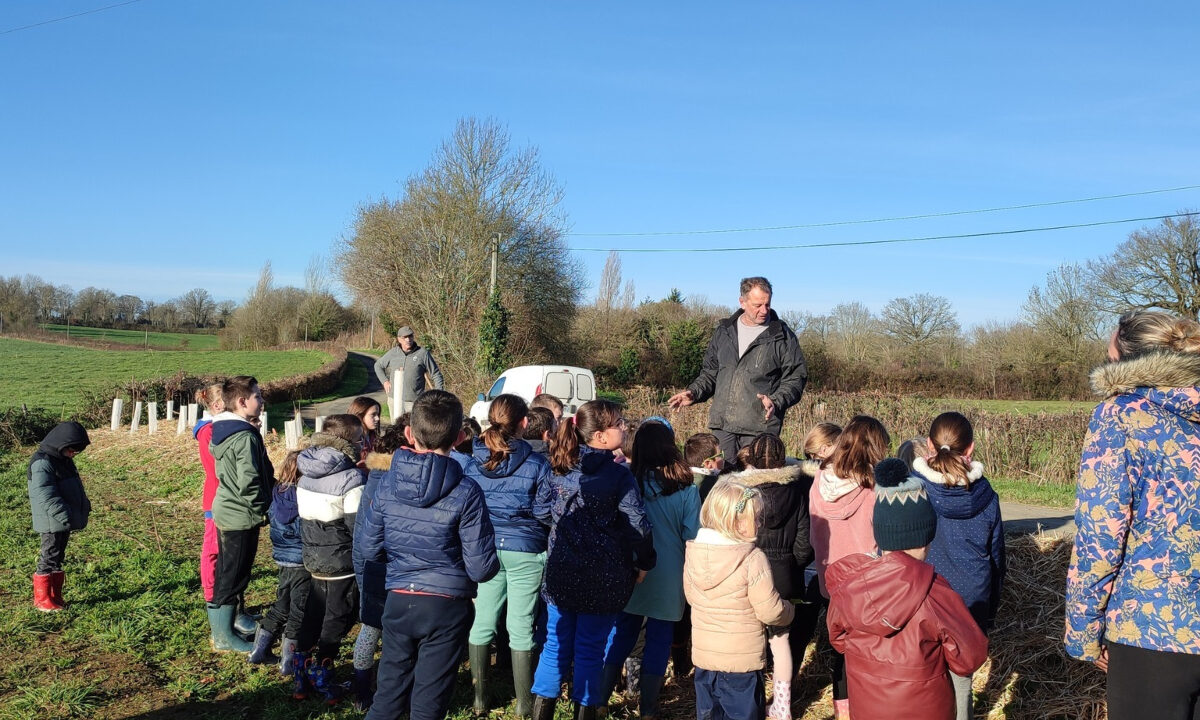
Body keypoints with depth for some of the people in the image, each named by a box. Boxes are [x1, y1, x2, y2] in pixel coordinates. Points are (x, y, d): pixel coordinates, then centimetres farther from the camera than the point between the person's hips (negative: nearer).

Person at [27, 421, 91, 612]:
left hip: (65, 520, 9)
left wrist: (84, 506, 20)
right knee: (49, 559, -2)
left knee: (58, 559, 15)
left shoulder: (64, 460, 13)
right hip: (52, 522, -9)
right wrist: (63, 514, -32)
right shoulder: (42, 464, -18)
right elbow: (46, 495, -27)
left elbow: (74, 488, 25)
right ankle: (42, 599, 8)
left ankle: (55, 596, 23)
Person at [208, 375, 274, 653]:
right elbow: (249, 482, -26)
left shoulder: (220, 431, 8)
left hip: (225, 512, 9)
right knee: (234, 576, 1)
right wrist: (261, 512, -11)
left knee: (226, 573, 20)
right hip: (241, 517, -9)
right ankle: (224, 638, 11)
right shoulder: (245, 437, -22)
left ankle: (222, 624, 34)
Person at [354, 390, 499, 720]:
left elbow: (366, 550, 2)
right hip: (447, 607, -3)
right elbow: (481, 568, -15)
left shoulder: (387, 484, -5)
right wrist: (493, 565, 8)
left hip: (398, 603, 3)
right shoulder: (465, 492, -16)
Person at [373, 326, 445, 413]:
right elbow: (378, 365, 22)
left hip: (414, 401, -3)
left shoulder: (422, 353, -3)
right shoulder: (393, 353, 6)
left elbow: (436, 374, 1)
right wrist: (385, 381, 9)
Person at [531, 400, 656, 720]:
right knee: (590, 648, 8)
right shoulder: (618, 474, -15)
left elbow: (541, 510, 6)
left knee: (556, 643, 14)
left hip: (561, 573, 4)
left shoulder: (560, 467, -1)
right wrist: (644, 563, -2)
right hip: (602, 579, -4)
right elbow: (638, 524, -17)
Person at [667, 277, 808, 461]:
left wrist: (775, 402, -17)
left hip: (760, 426, -4)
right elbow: (710, 372, 22)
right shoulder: (724, 332, 14)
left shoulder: (782, 336, 2)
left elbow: (796, 378, 0)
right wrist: (693, 393, 5)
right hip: (722, 425, 4)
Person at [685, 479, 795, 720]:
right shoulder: (753, 559, -21)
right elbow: (770, 612, -17)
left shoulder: (693, 553, -4)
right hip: (742, 662, -5)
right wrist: (789, 612, 4)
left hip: (703, 655, 5)